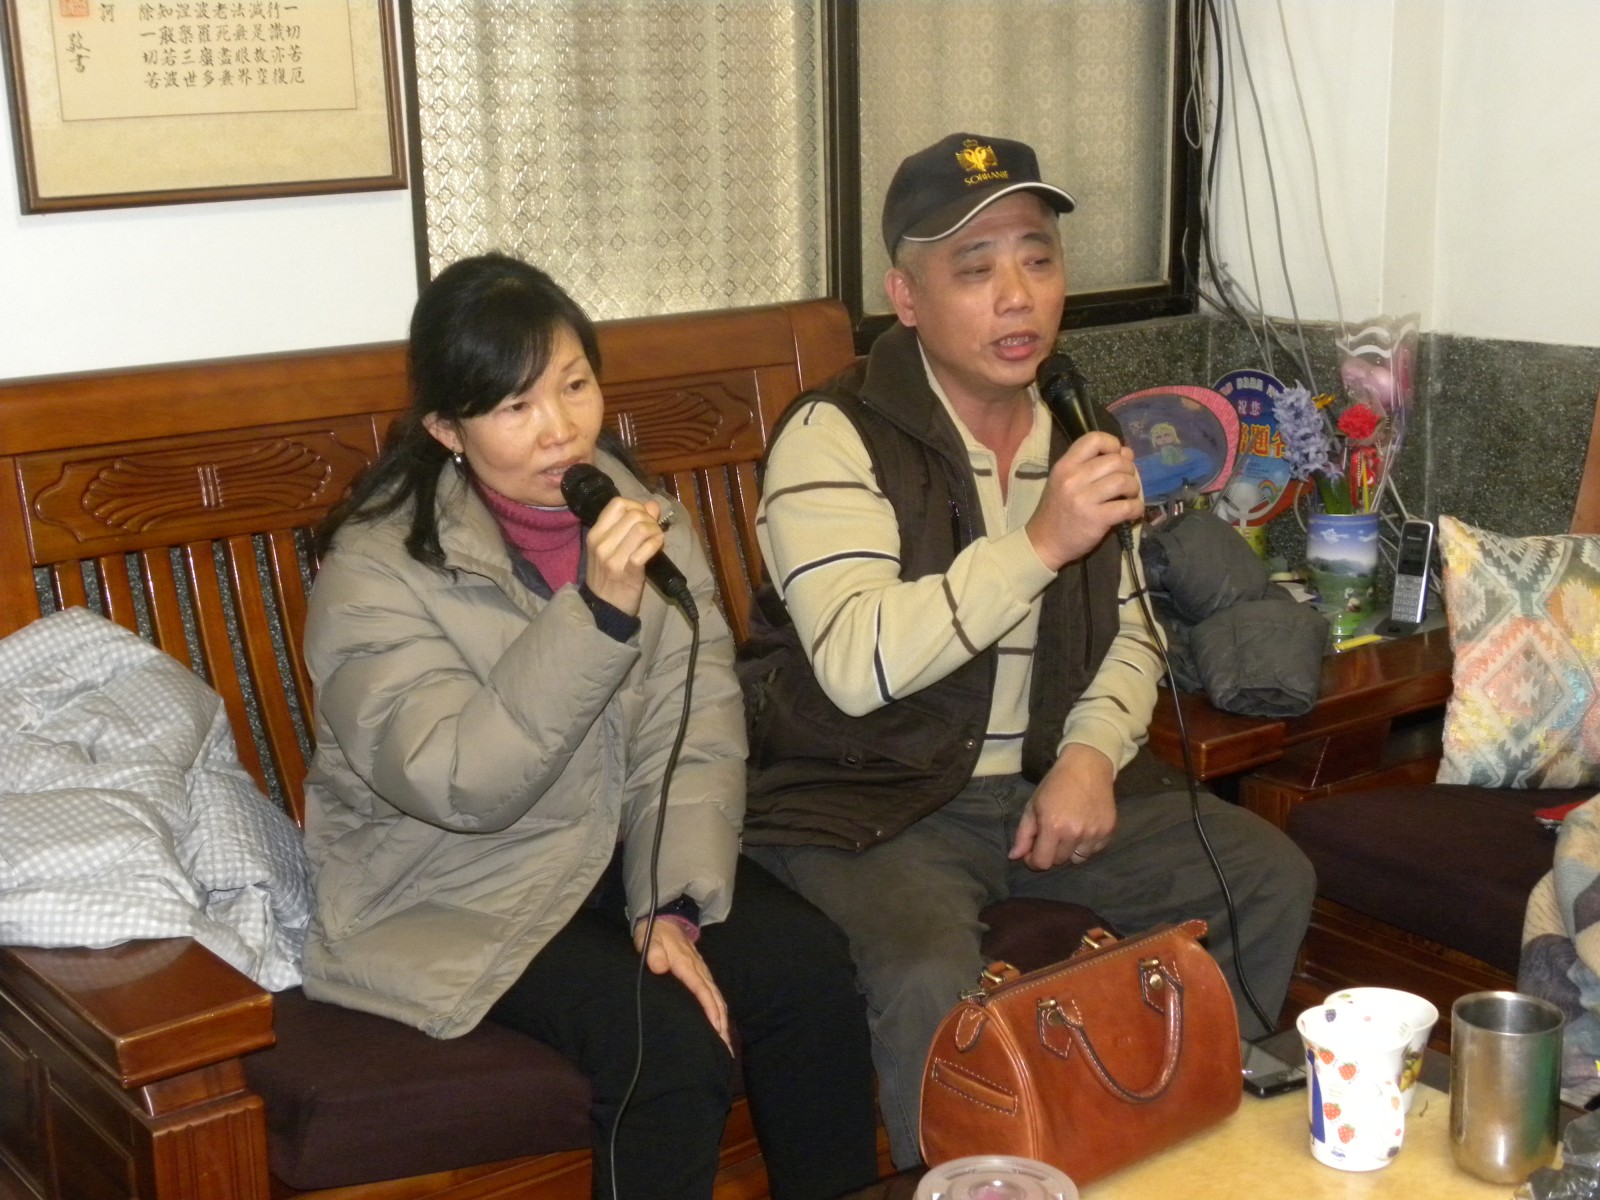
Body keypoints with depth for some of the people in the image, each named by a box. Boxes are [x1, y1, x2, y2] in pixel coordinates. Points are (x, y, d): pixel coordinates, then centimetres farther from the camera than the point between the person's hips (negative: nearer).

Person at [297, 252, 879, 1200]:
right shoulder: (377, 569, -14)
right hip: (456, 894, -4)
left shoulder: (642, 516, 1)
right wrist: (597, 613, -34)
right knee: (667, 1038, -27)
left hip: (620, 855, 5)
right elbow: (460, 786, -26)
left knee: (809, 968, -19)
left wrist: (674, 905, -20)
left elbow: (694, 735, -6)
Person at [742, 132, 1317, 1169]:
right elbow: (857, 665, -27)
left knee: (1272, 878, -4)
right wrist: (1040, 542, -28)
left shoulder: (1073, 432, 10)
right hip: (873, 802, -6)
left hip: (1047, 783, 7)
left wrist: (1091, 755, -5)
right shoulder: (833, 441, -13)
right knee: (932, 981, -34)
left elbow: (1128, 638, 15)